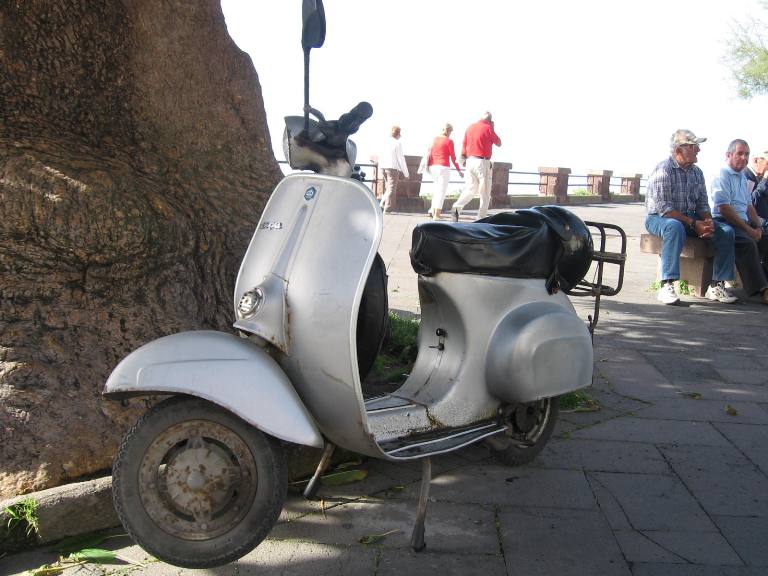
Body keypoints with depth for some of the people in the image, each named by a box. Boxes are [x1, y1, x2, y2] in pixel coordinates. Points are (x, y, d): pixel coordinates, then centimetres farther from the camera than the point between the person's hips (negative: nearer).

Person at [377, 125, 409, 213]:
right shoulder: (397, 143, -6)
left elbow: (380, 158, 15)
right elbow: (401, 159, -7)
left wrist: (381, 171, 23)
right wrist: (406, 173, -1)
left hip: (383, 167, 6)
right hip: (393, 167, -6)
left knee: (387, 188, 17)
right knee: (391, 188, -1)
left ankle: (382, 204, 3)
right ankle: (386, 208, -5)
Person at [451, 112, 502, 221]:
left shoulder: (470, 127, 10)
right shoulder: (488, 128, -6)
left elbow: (464, 145, 11)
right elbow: (499, 143, 5)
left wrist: (463, 159, 19)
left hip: (470, 161, 5)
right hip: (482, 162, -5)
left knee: (470, 189, 9)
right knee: (485, 193, 4)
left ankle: (457, 207, -16)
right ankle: (481, 218, 1)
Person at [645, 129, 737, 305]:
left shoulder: (697, 172, 8)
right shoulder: (663, 170, -15)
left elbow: (703, 204, 10)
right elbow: (665, 209, -23)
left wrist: (708, 221, -13)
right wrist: (694, 224, -26)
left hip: (690, 218, 7)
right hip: (658, 218, -7)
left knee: (726, 231, -9)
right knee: (675, 227, -41)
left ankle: (717, 285, -6)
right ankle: (666, 286, -40)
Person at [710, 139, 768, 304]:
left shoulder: (743, 177, 23)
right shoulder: (722, 176, -6)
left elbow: (749, 205, 23)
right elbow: (724, 209, -16)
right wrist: (749, 230, -16)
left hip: (743, 223, 9)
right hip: (725, 223, -9)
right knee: (748, 243, -33)